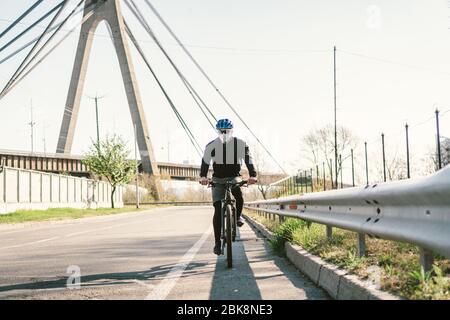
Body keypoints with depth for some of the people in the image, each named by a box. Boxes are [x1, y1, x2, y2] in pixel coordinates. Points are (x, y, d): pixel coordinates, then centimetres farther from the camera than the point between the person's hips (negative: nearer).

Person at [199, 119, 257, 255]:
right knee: (218, 209, -10)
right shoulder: (212, 145, -8)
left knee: (238, 192, -35)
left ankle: (238, 215, -6)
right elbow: (205, 161, -19)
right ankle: (217, 242, -4)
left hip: (234, 177, 0)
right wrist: (203, 176, -37)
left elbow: (248, 160, -14)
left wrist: (253, 175, -31)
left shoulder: (240, 144, -7)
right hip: (218, 179, 0)